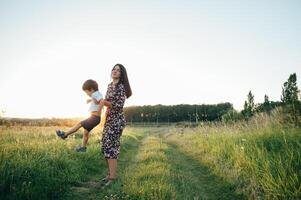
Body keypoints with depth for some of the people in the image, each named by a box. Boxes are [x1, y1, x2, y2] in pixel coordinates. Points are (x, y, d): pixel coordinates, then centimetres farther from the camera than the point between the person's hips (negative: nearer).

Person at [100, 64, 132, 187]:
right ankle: (110, 174, 21)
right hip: (109, 119, 9)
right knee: (105, 147, 10)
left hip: (116, 120, -9)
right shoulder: (110, 85, 14)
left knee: (111, 147, -10)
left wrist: (102, 102, -12)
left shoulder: (121, 87, -11)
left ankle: (112, 178, -4)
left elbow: (119, 105, -19)